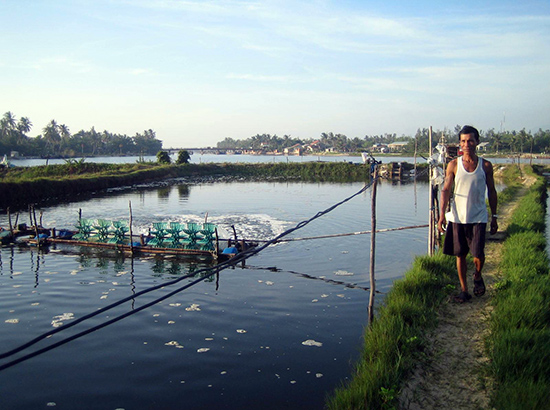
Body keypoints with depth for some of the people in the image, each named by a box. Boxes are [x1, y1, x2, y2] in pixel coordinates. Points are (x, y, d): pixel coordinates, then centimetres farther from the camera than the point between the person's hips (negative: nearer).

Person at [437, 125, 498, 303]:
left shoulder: (485, 165, 3)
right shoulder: (454, 165, 1)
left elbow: (491, 192, 9)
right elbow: (446, 190, 0)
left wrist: (494, 217, 8)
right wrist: (442, 214, -10)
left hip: (478, 218, 0)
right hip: (457, 217, 1)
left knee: (478, 254, -6)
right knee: (460, 255, 6)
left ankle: (477, 277, 27)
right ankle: (464, 290, 21)